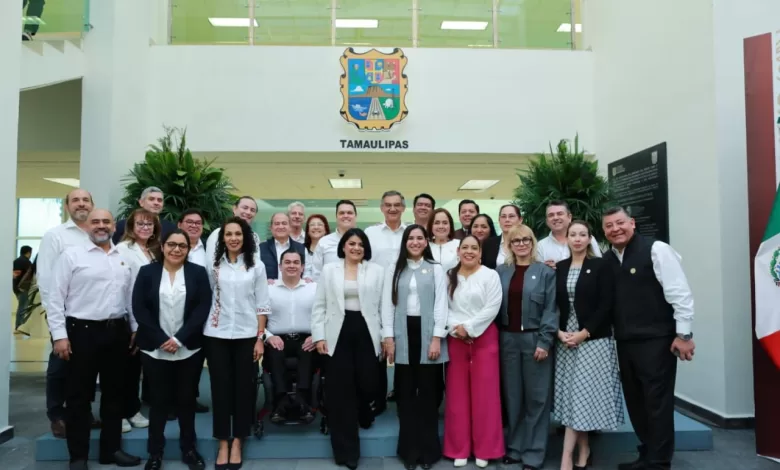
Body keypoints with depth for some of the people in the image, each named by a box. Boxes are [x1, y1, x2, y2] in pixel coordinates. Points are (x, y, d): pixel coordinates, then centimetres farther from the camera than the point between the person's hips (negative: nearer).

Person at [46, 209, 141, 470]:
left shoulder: (124, 258, 10)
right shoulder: (71, 255, -3)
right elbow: (56, 297, -6)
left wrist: (135, 328, 10)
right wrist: (59, 335, -11)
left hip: (117, 332, 5)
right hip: (82, 331, -4)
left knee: (114, 393, 12)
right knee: (79, 396, 5)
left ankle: (111, 448, 25)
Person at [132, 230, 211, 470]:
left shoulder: (198, 273, 3)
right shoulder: (147, 272, 3)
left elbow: (203, 307, -5)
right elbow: (139, 308, -4)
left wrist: (179, 338, -14)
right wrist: (162, 339, -12)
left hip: (189, 349, 0)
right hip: (155, 349, 0)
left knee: (186, 398, 9)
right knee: (159, 399, 6)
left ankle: (189, 449, 23)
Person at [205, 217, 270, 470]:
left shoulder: (256, 266, 1)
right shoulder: (214, 265, 4)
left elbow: (262, 304, 0)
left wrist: (260, 338, -4)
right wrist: (201, 331, 0)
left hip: (246, 335, 0)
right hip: (217, 335, 1)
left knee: (244, 387, 5)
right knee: (221, 387, 5)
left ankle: (237, 441, 19)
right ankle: (223, 443, 17)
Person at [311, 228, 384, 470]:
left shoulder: (377, 271, 7)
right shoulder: (329, 270, 8)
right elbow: (319, 305, 6)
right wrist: (319, 336, -2)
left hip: (366, 332, 0)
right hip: (338, 334, 0)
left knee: (367, 383, 0)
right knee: (341, 391, 2)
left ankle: (362, 414, 39)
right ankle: (346, 451, 15)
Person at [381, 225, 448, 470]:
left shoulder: (436, 269, 4)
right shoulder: (393, 270, 8)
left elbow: (441, 304, -1)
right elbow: (387, 304, 5)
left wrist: (437, 338, -9)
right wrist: (388, 337, -3)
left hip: (427, 333, -1)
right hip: (403, 334, 1)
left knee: (428, 392, 4)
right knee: (406, 393, 6)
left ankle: (428, 450, 16)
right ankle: (409, 450, 17)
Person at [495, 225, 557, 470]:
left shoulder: (545, 272, 0)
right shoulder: (501, 272, 7)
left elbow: (551, 309, -5)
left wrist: (545, 341, -12)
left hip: (534, 339, -3)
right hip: (508, 340, 3)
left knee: (536, 397, 3)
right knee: (512, 396, 10)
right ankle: (514, 448, 22)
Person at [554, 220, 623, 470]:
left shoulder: (601, 266, -3)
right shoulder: (559, 268, 8)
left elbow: (606, 305, -9)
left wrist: (584, 333, -14)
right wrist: (559, 332, -8)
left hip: (594, 340, -3)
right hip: (565, 340, 4)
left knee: (583, 395, -5)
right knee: (573, 396, 6)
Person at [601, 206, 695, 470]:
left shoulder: (655, 250, -10)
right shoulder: (606, 260, 8)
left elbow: (679, 293, -12)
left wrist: (684, 334, -13)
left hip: (656, 340, -6)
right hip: (624, 342, 6)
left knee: (657, 401, 1)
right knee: (635, 401, 15)